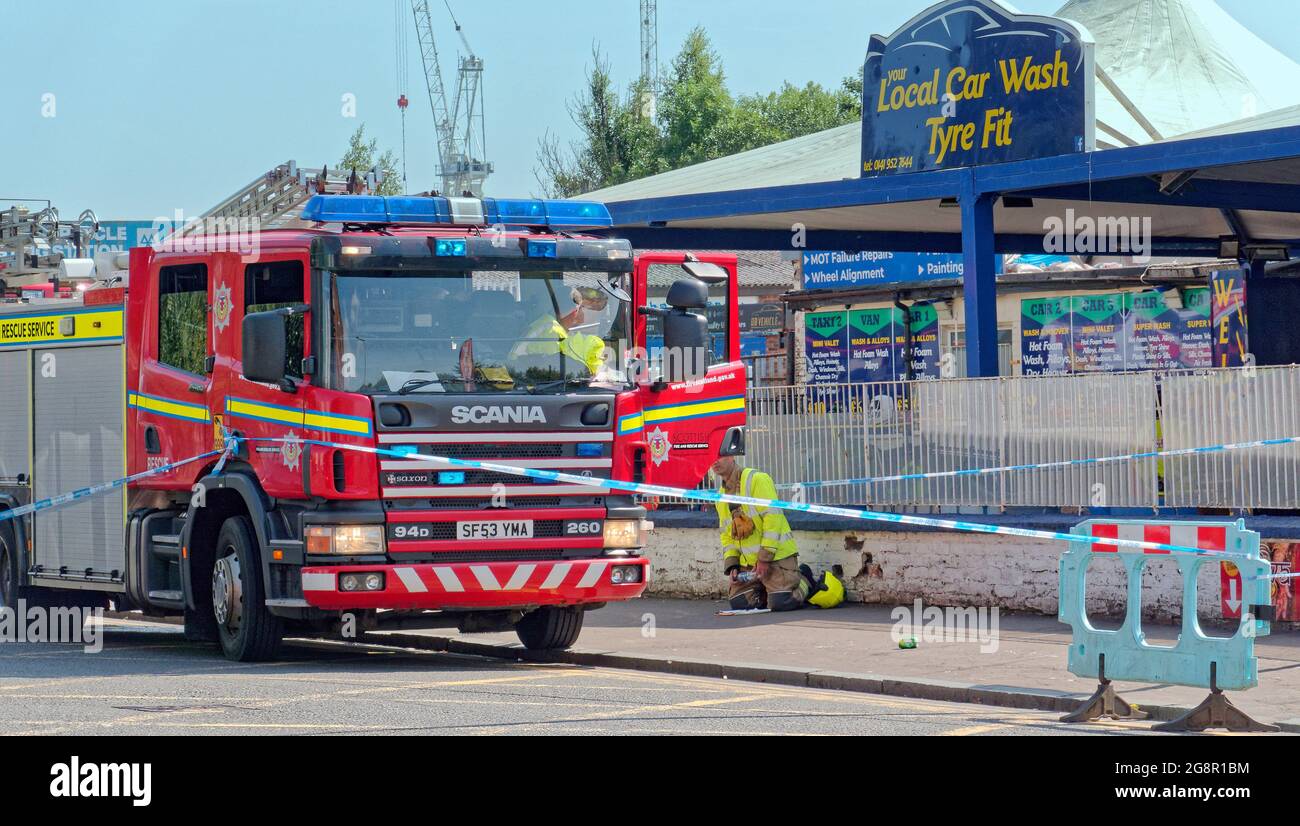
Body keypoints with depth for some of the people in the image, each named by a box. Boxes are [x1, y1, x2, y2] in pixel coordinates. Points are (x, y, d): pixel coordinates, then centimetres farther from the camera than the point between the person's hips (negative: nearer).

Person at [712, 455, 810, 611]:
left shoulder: (757, 480, -11)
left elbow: (773, 517, -18)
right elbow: (726, 535, 19)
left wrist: (765, 558, -21)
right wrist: (731, 566, 3)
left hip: (776, 555, -7)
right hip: (747, 562, 7)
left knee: (781, 604, -19)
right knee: (740, 604, -9)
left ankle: (803, 581, 13)